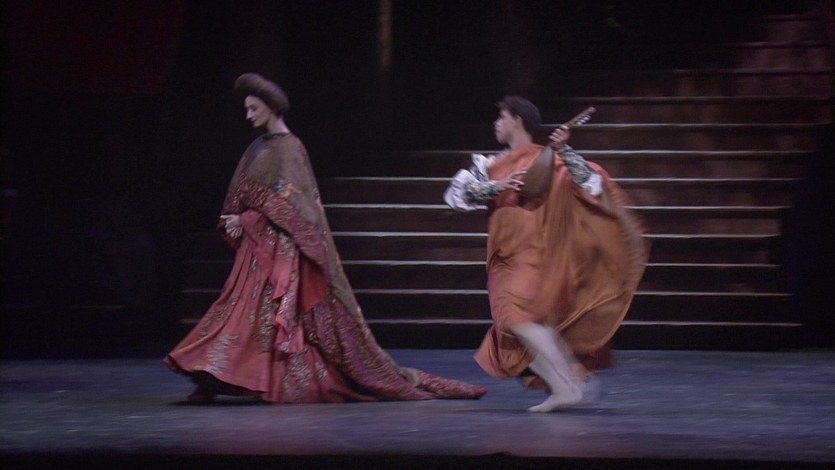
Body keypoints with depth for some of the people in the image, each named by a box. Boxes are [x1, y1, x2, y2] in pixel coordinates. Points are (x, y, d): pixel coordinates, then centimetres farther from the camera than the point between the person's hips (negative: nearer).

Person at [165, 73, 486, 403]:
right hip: (257, 247, 8)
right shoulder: (259, 148, 16)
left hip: (281, 248, -8)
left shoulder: (288, 148, -9)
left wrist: (245, 221, -15)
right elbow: (240, 197, 17)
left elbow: (284, 204, -16)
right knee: (239, 308, 3)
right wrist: (234, 221, -3)